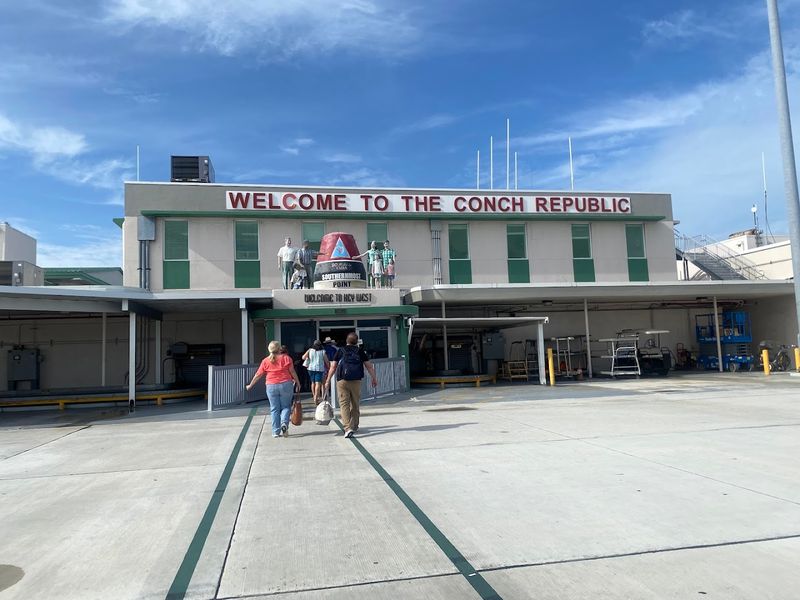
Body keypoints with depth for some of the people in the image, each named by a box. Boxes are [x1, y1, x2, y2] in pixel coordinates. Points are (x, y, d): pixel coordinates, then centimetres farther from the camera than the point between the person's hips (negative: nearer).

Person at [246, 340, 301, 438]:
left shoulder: (265, 361, 4)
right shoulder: (286, 358, 0)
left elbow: (258, 375, 7)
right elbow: (292, 372, -1)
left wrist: (250, 385, 19)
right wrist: (298, 382, 10)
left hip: (271, 387, 1)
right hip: (286, 385, -1)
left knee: (274, 409, 8)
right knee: (286, 407, 11)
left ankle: (276, 432, 6)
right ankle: (284, 423, -14)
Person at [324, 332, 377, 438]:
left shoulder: (340, 351, 4)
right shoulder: (360, 352, 6)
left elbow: (333, 367, 2)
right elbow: (369, 366, 6)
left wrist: (328, 380, 10)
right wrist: (374, 379, 16)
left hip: (342, 381, -1)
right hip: (356, 381, 1)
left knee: (344, 404, -2)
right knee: (355, 405, 15)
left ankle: (348, 428, -14)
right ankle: (354, 426, 26)